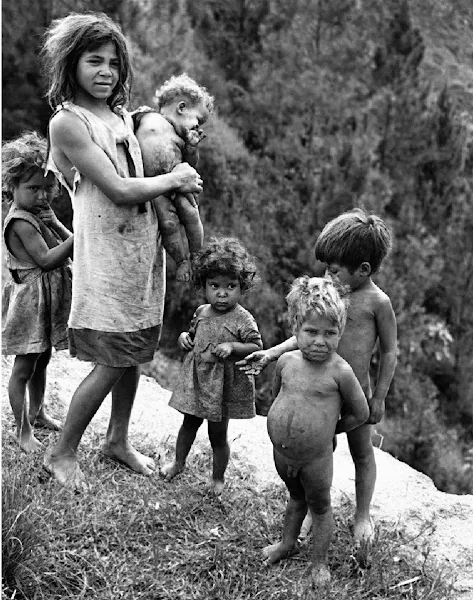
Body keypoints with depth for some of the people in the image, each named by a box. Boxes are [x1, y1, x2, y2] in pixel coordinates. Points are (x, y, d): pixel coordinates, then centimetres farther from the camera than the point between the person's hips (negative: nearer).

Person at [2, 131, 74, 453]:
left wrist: (55, 223, -7)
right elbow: (47, 259, -23)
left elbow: (69, 245, 9)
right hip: (30, 300, -9)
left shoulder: (39, 215, 11)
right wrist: (76, 237, -26)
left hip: (50, 300, 9)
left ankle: (37, 411, 38)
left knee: (42, 361, 21)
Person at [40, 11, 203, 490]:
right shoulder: (66, 123, -12)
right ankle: (61, 453, 17)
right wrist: (173, 179, -6)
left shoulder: (123, 116, 11)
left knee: (133, 353, 14)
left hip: (143, 248, 7)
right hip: (105, 255, -7)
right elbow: (119, 191, -16)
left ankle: (118, 439, 33)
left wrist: (180, 183, 0)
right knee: (111, 362, -3)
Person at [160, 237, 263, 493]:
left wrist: (232, 347, -26)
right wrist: (184, 338, -3)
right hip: (196, 379, 5)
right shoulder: (201, 312, 2)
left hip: (224, 385, -5)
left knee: (218, 434, 7)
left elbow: (257, 346, -13)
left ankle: (218, 478, 26)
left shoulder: (242, 319, -14)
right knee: (189, 423, 20)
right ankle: (178, 462, 41)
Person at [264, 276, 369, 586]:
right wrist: (284, 425, 9)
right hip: (282, 452, 5)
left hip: (315, 457, -4)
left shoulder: (340, 371, -21)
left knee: (320, 506, 17)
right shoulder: (286, 361, -7)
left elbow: (360, 413, -9)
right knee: (296, 497, 29)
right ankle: (288, 542, 51)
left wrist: (329, 428, -1)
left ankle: (319, 562, 35)